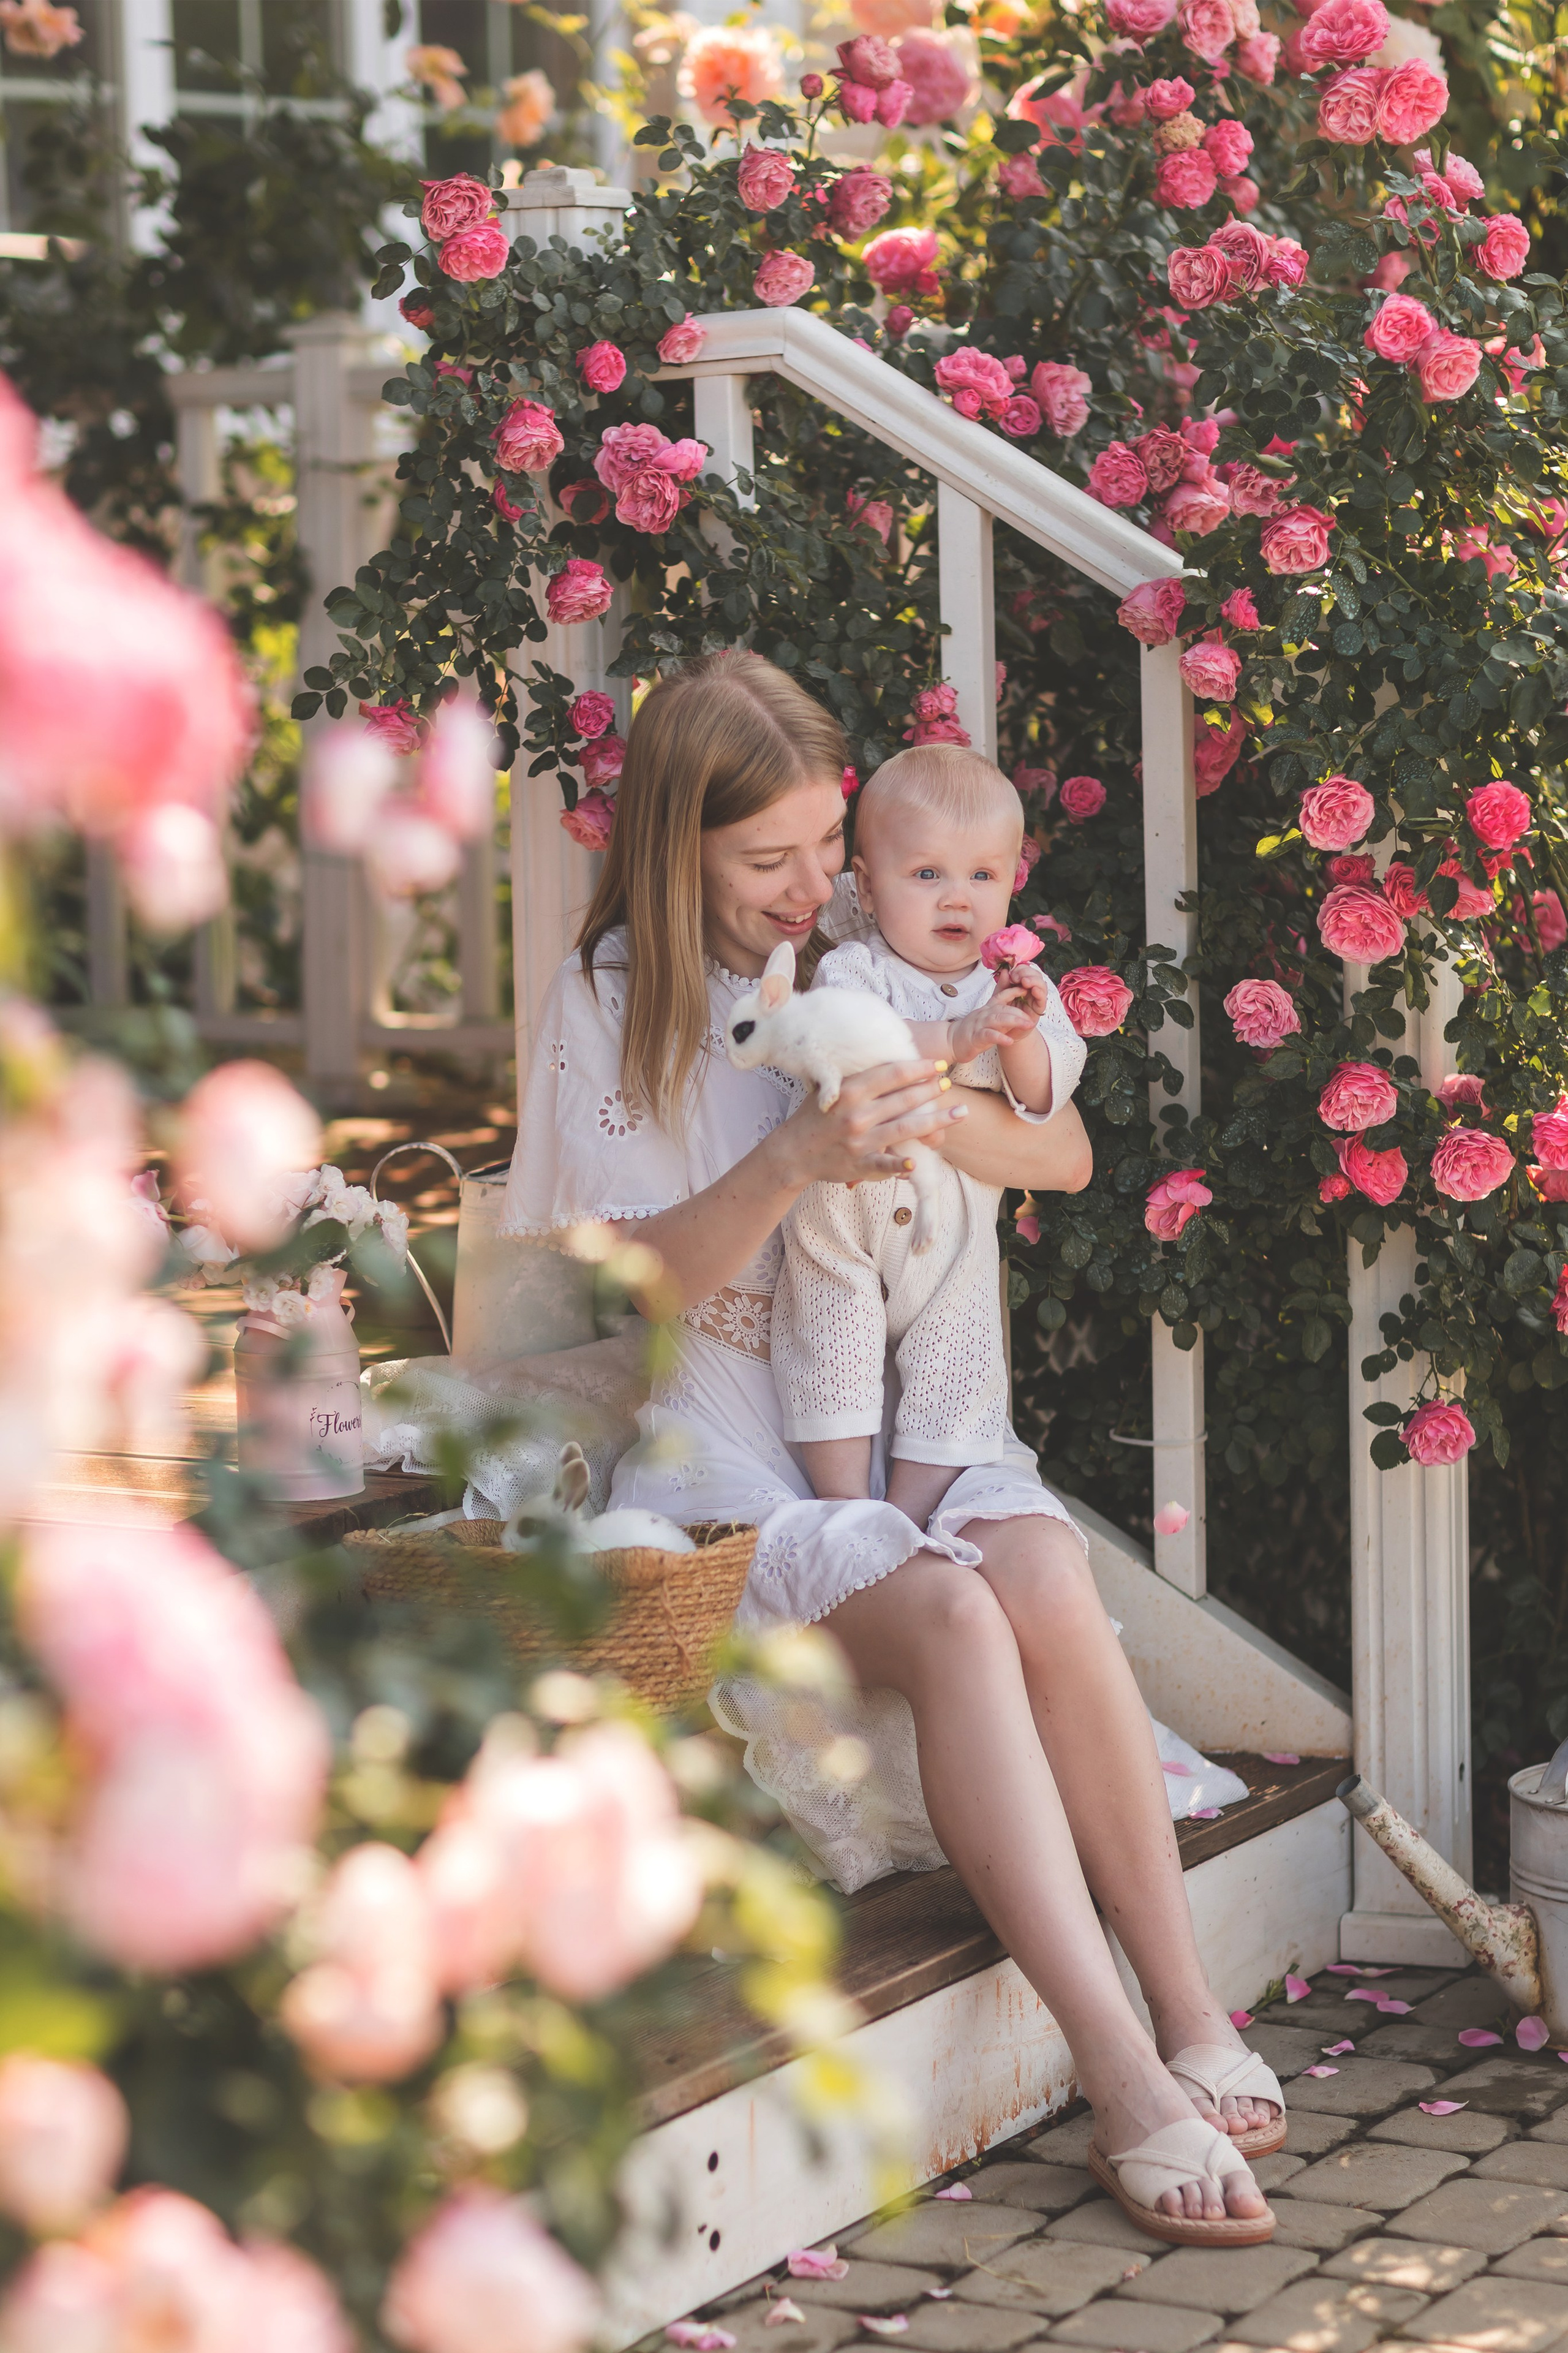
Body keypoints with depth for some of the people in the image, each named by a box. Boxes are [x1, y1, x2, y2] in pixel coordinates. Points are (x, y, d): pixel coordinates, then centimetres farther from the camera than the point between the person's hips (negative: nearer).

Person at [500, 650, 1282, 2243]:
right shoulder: (611, 1005, -2)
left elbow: (1068, 1160, 5)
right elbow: (638, 1287, -8)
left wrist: (957, 1124, -18)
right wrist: (795, 1164, -25)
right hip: (720, 1465, -3)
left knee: (1046, 1576, -30)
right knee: (947, 1613, -32)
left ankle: (1187, 2014, -25)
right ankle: (1124, 2079, -34)